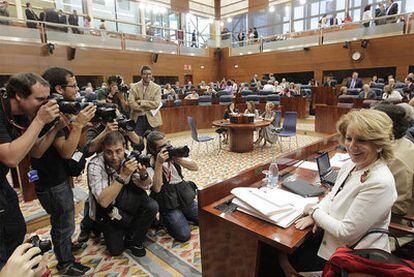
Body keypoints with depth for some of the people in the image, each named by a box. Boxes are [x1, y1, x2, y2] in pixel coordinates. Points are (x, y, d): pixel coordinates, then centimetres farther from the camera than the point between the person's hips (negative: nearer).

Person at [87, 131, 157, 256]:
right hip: (105, 208, -2)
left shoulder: (128, 157, -19)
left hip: (125, 196, 3)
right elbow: (104, 201, -37)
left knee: (152, 206, -23)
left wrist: (143, 174, -30)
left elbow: (145, 186, -8)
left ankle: (133, 241, 2)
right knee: (116, 249, -8)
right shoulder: (95, 165, -28)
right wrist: (124, 175, -43)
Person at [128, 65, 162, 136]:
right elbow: (130, 102, -8)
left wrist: (141, 102, -14)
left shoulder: (157, 88, 2)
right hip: (137, 119, 1)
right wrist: (148, 108, -16)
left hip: (152, 119, 0)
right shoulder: (134, 87, 4)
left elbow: (156, 103, -10)